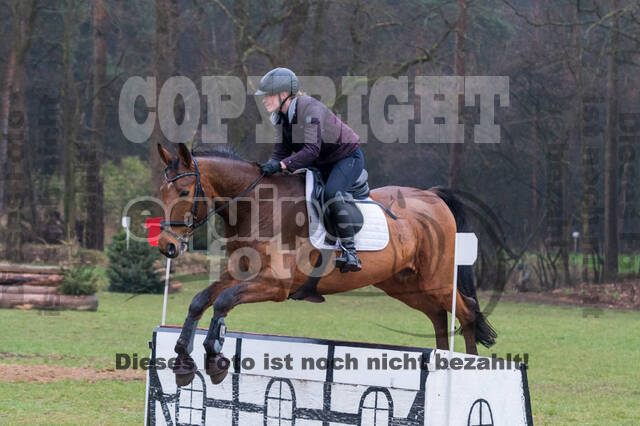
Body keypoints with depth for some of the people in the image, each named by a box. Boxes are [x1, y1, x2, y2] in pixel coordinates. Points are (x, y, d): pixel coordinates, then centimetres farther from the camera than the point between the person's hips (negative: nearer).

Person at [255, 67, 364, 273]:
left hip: (348, 157, -9)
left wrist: (281, 165, -46)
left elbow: (312, 149, -39)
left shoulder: (310, 108, -29)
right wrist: (269, 167, -23)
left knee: (331, 194, -31)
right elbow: (280, 152, -2)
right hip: (323, 163, 9)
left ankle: (350, 254, -31)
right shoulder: (282, 117, -3)